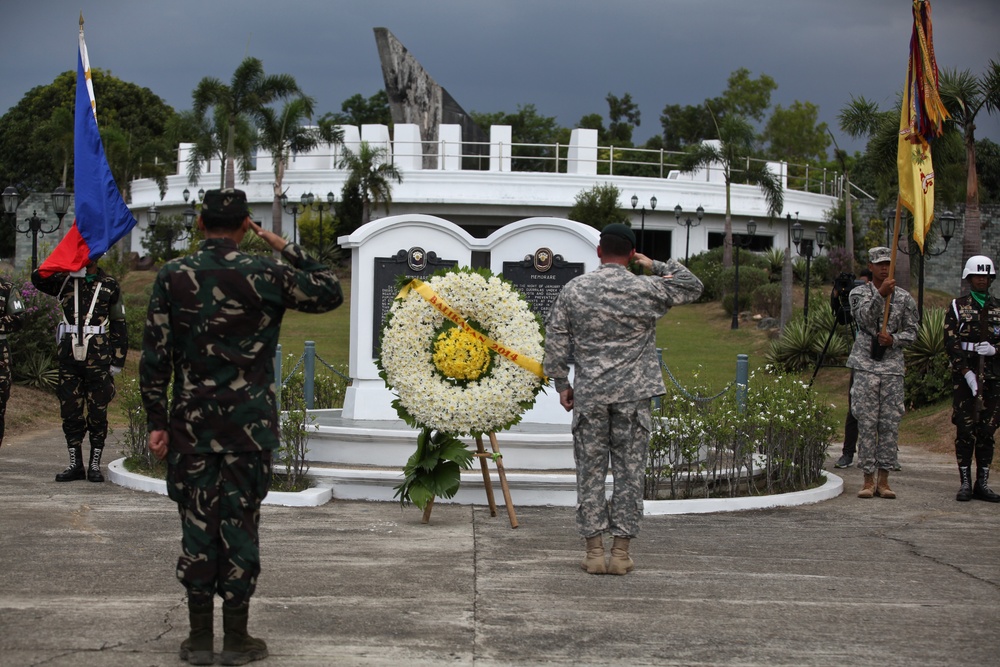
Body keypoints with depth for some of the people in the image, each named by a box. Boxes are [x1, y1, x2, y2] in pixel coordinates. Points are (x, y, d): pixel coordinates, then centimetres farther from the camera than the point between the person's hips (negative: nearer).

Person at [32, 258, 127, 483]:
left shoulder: (109, 285, 6)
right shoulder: (65, 280, 9)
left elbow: (119, 325, 7)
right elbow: (38, 278, -10)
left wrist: (117, 361, 3)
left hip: (98, 358, -2)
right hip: (69, 355, 2)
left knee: (97, 412, 1)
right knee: (70, 411, 5)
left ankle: (95, 464, 10)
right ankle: (75, 464, 14)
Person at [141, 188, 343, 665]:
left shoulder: (172, 277, -1)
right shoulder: (266, 275, -6)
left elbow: (155, 357, -1)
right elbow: (331, 293, 8)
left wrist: (156, 421, 6)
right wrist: (285, 248, 8)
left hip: (191, 424, 2)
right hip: (249, 425, -1)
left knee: (197, 524, 7)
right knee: (240, 524, 4)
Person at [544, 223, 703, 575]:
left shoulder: (573, 290, 0)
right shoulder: (647, 289, -3)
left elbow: (555, 341, 2)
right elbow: (693, 286, 13)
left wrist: (562, 384, 12)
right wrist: (656, 266, 16)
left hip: (589, 396, 1)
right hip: (634, 395, -1)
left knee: (590, 471, 6)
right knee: (629, 472, 5)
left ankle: (594, 551, 6)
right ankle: (621, 551, 6)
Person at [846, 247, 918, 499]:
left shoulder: (904, 298, 8)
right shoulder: (859, 293, 4)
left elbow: (912, 332, 9)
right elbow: (864, 319, -13)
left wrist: (893, 339, -11)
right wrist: (880, 294, -25)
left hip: (893, 366, 2)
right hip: (865, 365, -2)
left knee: (890, 424, 1)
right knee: (866, 423, -2)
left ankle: (883, 480, 8)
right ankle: (868, 480, 3)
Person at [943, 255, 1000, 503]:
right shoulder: (957, 307, 5)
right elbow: (951, 343, -4)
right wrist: (966, 372, -13)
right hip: (964, 375, -2)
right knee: (965, 429, -4)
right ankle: (965, 482, 2)